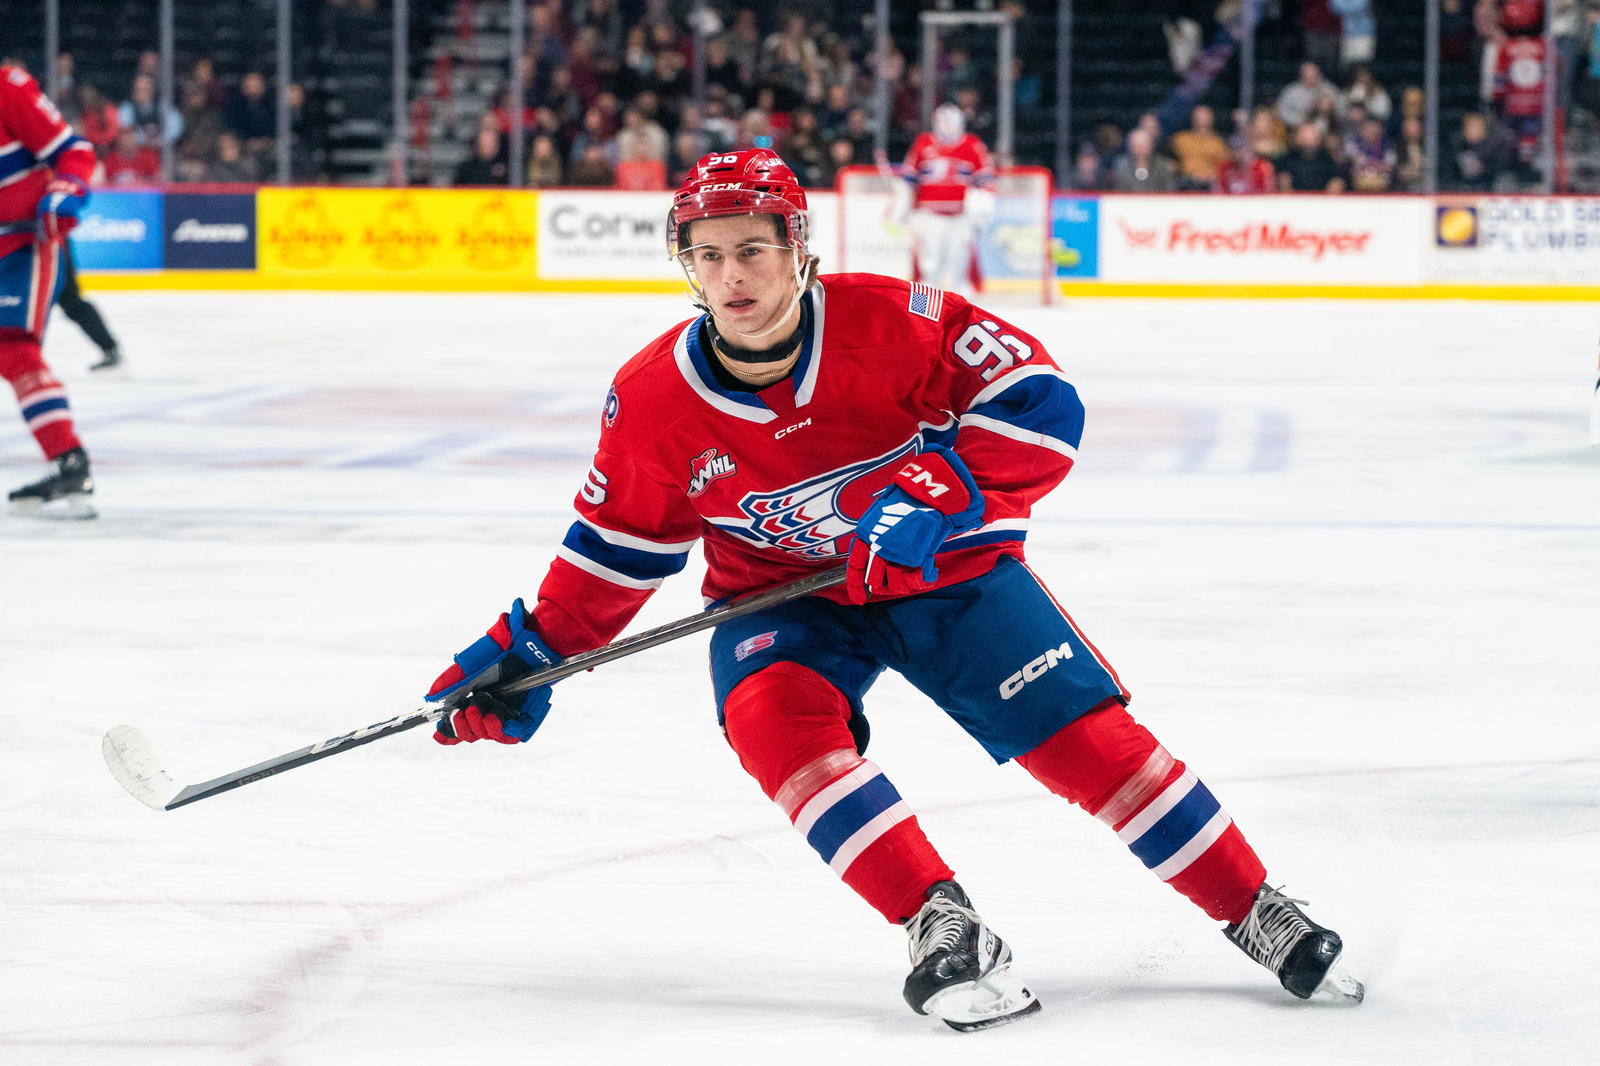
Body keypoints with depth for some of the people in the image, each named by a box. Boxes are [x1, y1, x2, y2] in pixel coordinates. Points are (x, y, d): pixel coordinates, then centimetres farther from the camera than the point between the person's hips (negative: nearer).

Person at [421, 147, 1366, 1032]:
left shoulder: (890, 323, -22)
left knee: (1087, 734, -10)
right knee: (774, 718, -30)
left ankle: (1257, 914, 5)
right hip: (779, 597, 2)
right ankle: (943, 929, -29)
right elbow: (621, 541, 4)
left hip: (949, 569, -1)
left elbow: (1039, 403, -20)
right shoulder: (652, 401, -12)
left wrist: (936, 492, -31)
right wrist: (533, 652, 0)